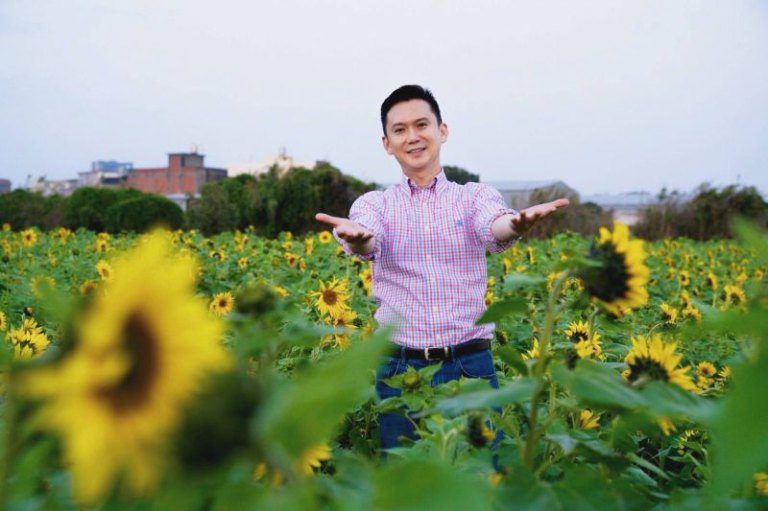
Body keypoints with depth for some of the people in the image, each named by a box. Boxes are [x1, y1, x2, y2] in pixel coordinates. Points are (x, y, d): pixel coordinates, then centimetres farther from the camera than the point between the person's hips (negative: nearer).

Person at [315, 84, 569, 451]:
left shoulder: (474, 196, 6)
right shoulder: (375, 203, 6)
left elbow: (494, 227, -17)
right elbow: (368, 240, -16)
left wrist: (516, 224, -41)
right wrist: (355, 237, -41)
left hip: (471, 364, 0)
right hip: (401, 367, 0)